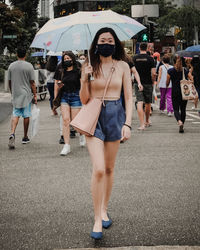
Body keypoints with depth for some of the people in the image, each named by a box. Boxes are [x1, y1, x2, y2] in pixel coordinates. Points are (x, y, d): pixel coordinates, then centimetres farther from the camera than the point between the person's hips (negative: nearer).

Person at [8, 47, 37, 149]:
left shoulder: (11, 66, 3)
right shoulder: (29, 66, -8)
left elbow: (9, 82, 9)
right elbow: (32, 83, -8)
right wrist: (35, 95, -1)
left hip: (15, 94, 3)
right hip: (26, 94, -2)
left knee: (15, 115, 4)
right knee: (26, 116, 8)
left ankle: (12, 133, -20)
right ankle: (25, 137, 16)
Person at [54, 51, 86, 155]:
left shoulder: (78, 71, -2)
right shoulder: (61, 72, 9)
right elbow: (57, 87, 13)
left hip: (75, 97, -3)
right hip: (64, 97, 3)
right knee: (65, 120, -8)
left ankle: (82, 134, 34)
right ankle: (67, 145, -7)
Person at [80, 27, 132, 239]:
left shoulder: (122, 66, 4)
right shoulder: (89, 67, 3)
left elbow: (128, 97, 4)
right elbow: (84, 100, 3)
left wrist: (127, 124, -6)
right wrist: (84, 80, -13)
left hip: (115, 115, 2)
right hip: (94, 117, -1)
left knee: (109, 169, 10)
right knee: (98, 169, -13)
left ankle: (104, 210, 27)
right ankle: (97, 219, -6)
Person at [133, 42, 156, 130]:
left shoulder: (135, 58, 1)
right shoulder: (150, 59, -5)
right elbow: (153, 73, -10)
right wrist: (152, 82, 5)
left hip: (138, 83, 0)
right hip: (148, 83, 0)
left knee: (139, 103, -6)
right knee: (148, 104, 16)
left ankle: (142, 124, -17)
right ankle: (147, 122, 32)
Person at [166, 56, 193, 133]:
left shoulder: (170, 71, -4)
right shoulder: (186, 71, 1)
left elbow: (167, 83, 1)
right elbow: (192, 80, -5)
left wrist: (167, 85, 21)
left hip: (175, 93, -2)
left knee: (176, 109, 3)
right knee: (183, 109, 13)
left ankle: (179, 121, -26)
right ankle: (182, 126, 12)